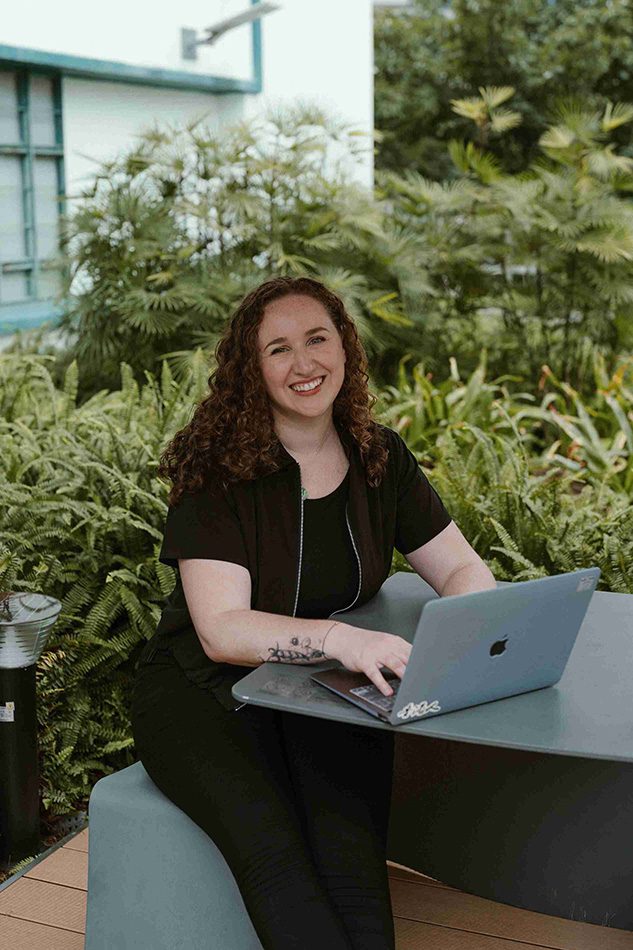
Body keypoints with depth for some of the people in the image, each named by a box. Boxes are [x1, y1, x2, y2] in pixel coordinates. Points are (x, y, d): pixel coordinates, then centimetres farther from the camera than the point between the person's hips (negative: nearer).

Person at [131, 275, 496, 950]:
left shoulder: (379, 457, 3)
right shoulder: (216, 470, -13)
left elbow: (465, 570, 6)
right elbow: (222, 629, -21)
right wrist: (341, 637, -39)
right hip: (204, 691, -3)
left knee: (352, 856, -24)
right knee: (272, 850, -30)